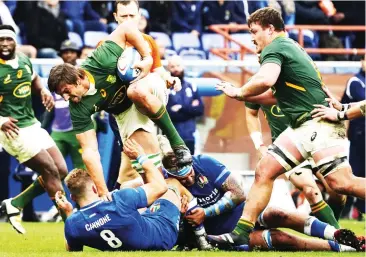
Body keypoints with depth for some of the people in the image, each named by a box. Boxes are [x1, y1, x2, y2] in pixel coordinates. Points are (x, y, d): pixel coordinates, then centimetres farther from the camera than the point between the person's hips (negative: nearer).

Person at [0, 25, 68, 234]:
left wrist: (43, 91, 4)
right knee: (51, 172, -12)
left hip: (33, 125, 8)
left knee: (61, 171, 7)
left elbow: (34, 79, 25)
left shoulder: (24, 60, 4)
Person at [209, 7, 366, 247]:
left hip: (318, 122, -10)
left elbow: (265, 80, -28)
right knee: (265, 171, 6)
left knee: (342, 183, -18)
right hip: (304, 127, 10)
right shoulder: (291, 46, 22)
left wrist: (239, 92, -11)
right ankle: (241, 232, 6)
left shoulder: (274, 47, -7)